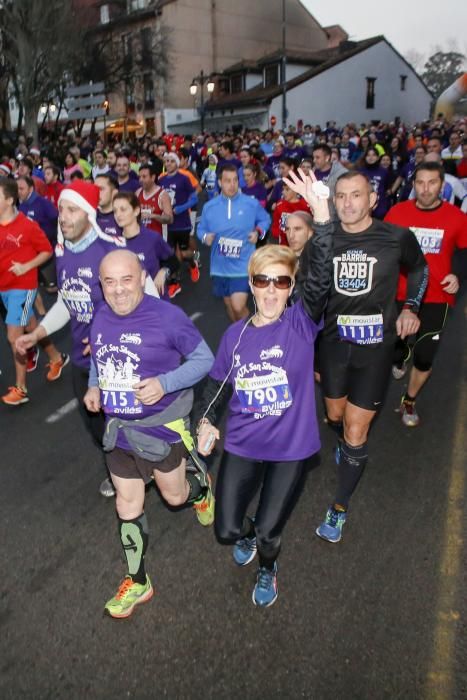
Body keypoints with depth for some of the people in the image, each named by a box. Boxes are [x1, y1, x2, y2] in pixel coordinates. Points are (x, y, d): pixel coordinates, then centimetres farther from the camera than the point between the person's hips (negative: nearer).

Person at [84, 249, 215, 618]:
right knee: (128, 506, 13)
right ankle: (137, 582, 33)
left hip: (162, 427, -4)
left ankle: (202, 486, 54)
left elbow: (204, 358, -14)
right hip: (119, 428, 5)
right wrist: (95, 387, -2)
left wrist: (164, 383, -28)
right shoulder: (101, 317, -3)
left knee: (175, 496, 16)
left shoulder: (167, 316, -20)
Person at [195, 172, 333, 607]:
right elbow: (218, 383, 11)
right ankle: (248, 532, 43)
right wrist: (206, 420, -3)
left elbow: (320, 281, -30)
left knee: (267, 535, 0)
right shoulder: (235, 335, -3)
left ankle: (267, 568, 39)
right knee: (226, 531, 4)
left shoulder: (301, 323, -12)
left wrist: (322, 218, -40)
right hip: (242, 444, 3)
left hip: (290, 446, -2)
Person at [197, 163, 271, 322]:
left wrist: (258, 232, -8)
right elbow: (201, 229, 10)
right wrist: (205, 237, -13)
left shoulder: (251, 203, -6)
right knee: (229, 305, 18)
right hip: (220, 267, 3)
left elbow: (265, 219, 11)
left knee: (238, 307, -13)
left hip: (243, 266, -3)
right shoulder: (209, 206, -1)